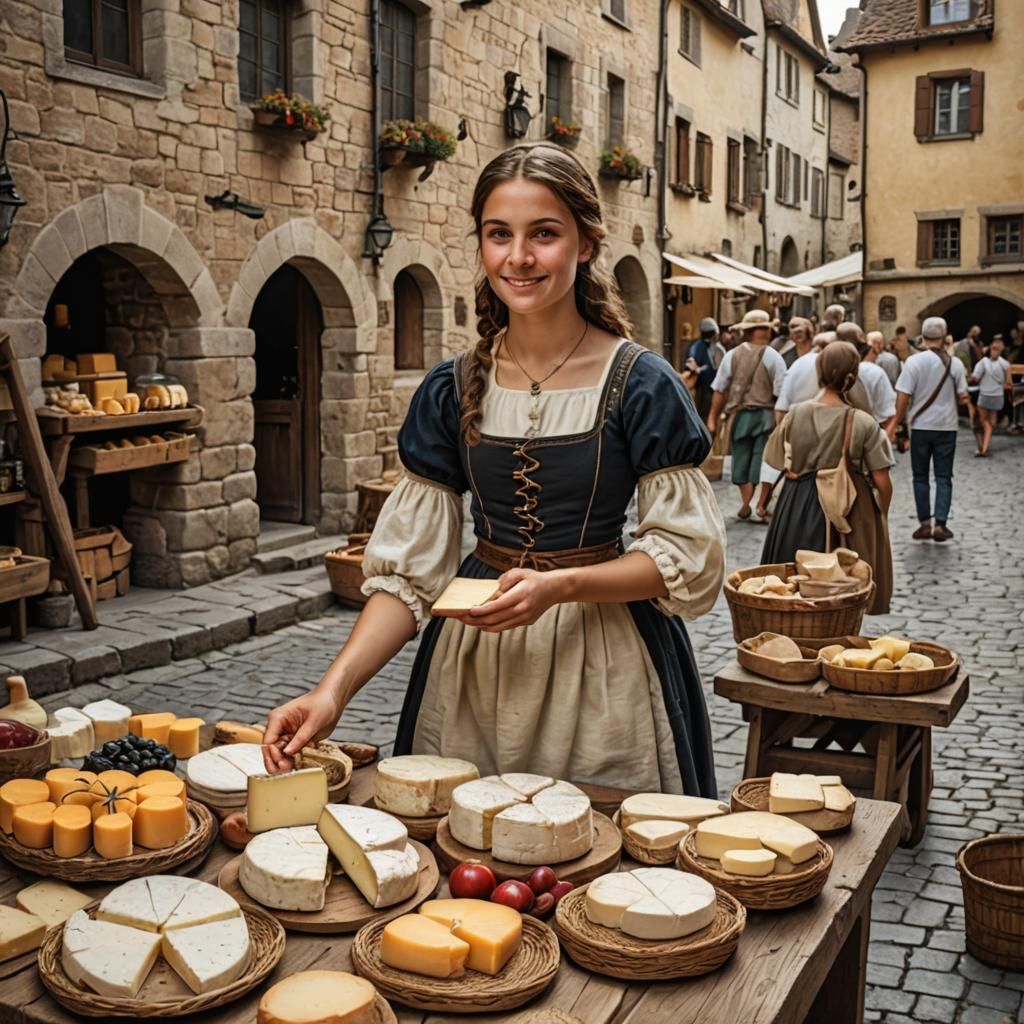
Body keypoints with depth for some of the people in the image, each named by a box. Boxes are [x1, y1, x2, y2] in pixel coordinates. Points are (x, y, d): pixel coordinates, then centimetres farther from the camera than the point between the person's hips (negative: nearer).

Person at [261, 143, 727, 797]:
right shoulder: (451, 394, 0)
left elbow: (689, 558, -8)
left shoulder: (638, 385, -9)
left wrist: (561, 585, -22)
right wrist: (335, 688, -14)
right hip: (472, 670, 3)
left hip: (601, 672, -2)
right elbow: (410, 570, -1)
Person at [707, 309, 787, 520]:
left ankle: (746, 504, 19)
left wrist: (713, 418, 5)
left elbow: (720, 390, -1)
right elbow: (781, 393, -11)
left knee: (741, 460, 13)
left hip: (738, 415, 2)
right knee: (761, 462, 3)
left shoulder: (732, 355, -2)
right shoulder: (773, 357, -8)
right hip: (765, 415, -2)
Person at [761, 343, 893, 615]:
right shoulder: (864, 424, -14)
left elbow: (777, 462, 3)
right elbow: (882, 483, -10)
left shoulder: (796, 415, -7)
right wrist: (881, 516, 7)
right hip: (848, 512, -2)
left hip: (797, 510, 3)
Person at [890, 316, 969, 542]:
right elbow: (962, 398, 0)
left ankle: (925, 524, 10)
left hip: (921, 426, -1)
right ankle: (940, 524, 1)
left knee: (921, 477, 10)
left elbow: (903, 398, -12)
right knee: (943, 477, 8)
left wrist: (895, 424, -1)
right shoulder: (955, 363, -5)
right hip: (947, 427, 1)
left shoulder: (914, 361, -11)